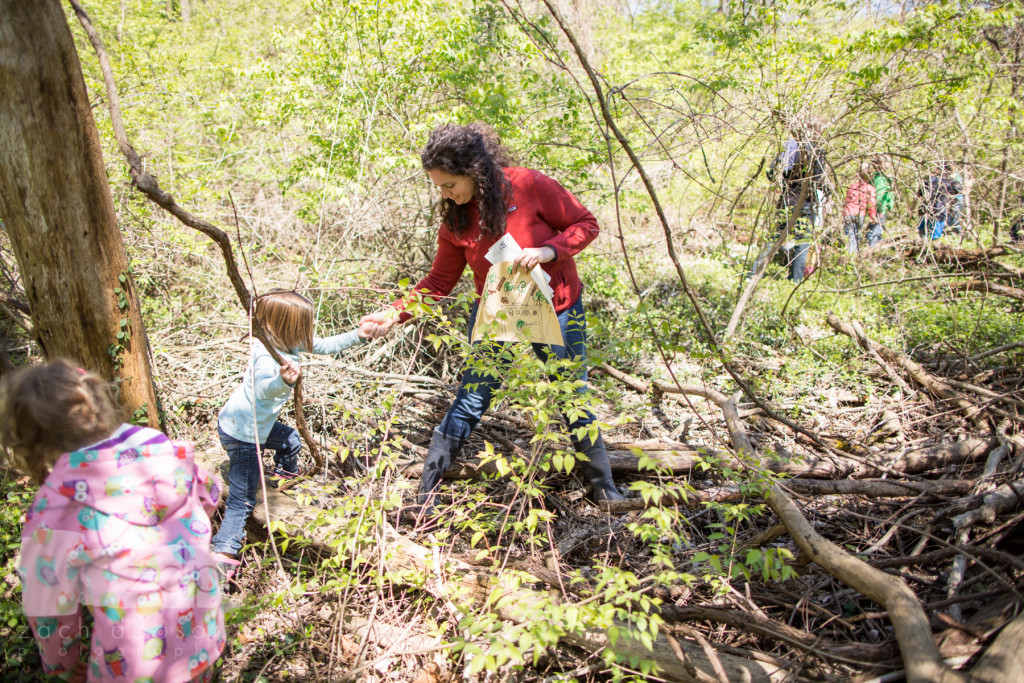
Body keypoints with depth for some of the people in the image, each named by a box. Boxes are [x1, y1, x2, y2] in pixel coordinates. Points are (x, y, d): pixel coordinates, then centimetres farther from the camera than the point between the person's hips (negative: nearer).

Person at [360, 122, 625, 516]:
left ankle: (602, 487, 28)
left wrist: (548, 250, -27)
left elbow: (586, 224, -10)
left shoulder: (530, 187, -18)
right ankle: (425, 492, 8)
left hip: (557, 313, -1)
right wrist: (394, 314, -14)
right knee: (471, 402, -3)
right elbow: (439, 282, -3)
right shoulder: (455, 217, -7)